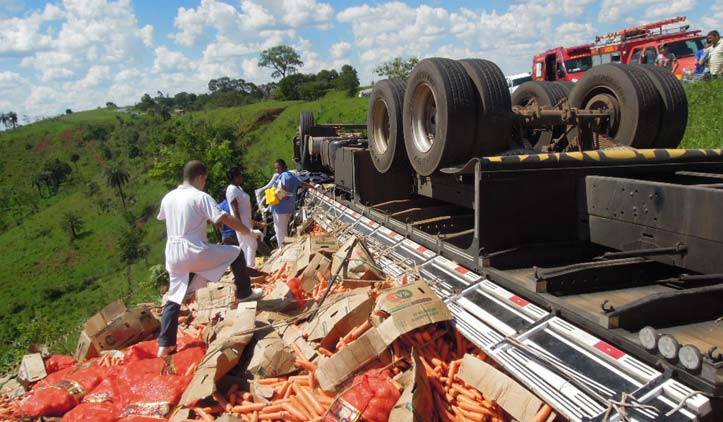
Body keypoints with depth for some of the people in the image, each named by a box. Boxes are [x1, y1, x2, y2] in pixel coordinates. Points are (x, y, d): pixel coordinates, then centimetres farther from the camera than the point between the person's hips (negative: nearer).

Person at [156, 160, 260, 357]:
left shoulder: (168, 198, 10)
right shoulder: (201, 197, -10)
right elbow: (226, 219, -15)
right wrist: (249, 232, -5)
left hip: (173, 254, 6)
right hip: (195, 252, -6)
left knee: (175, 297, 15)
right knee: (236, 253, 11)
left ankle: (165, 345, 13)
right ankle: (245, 293, 21)